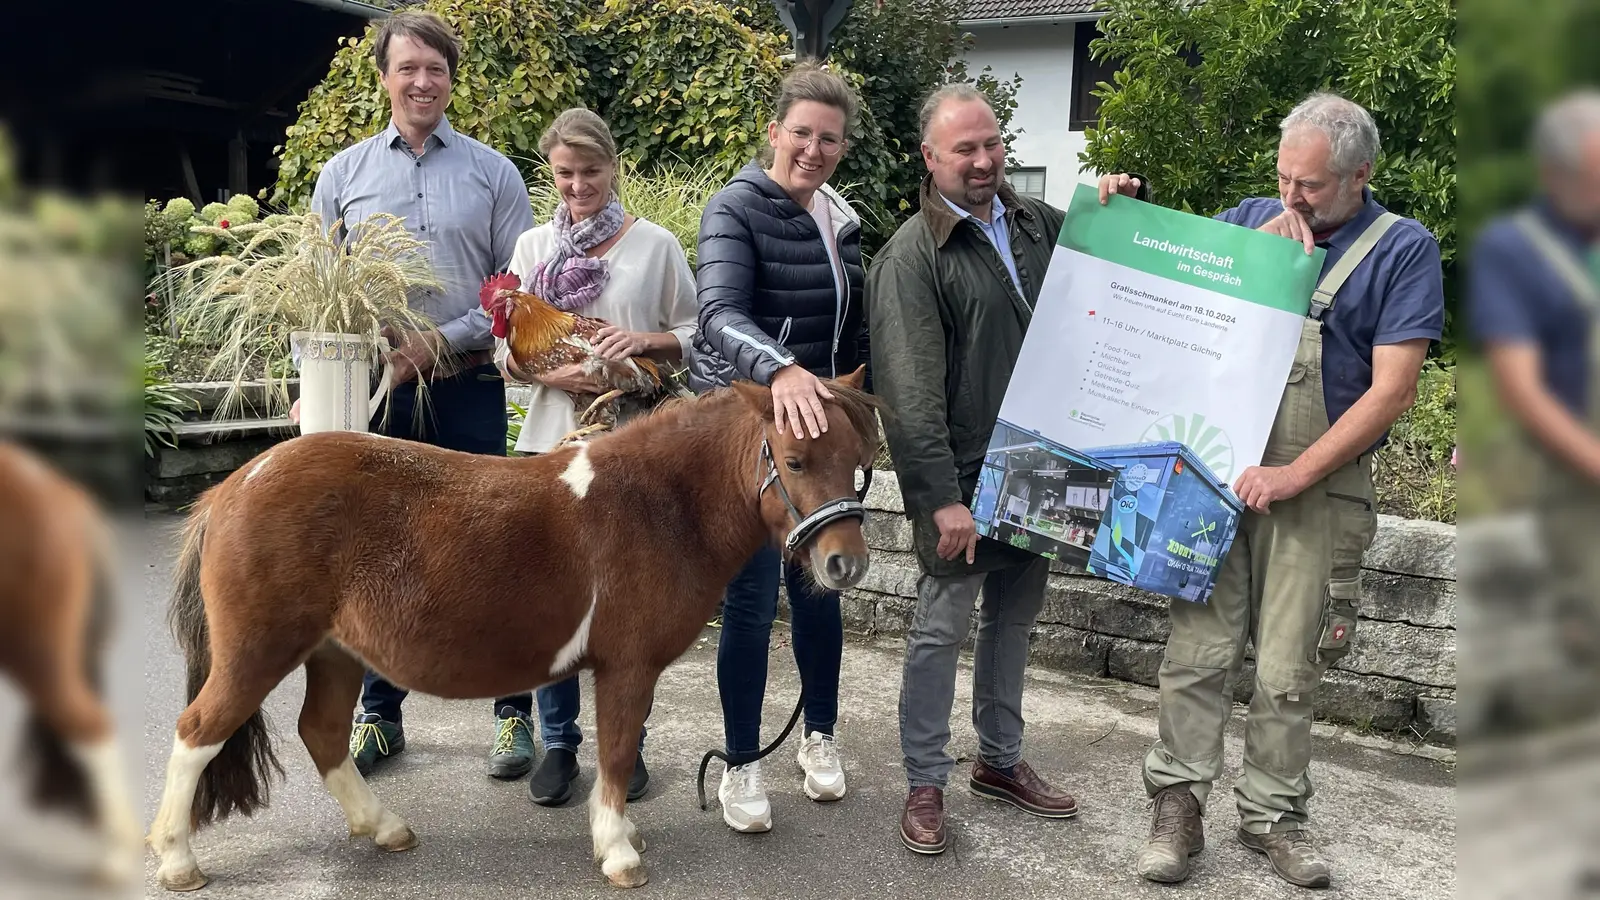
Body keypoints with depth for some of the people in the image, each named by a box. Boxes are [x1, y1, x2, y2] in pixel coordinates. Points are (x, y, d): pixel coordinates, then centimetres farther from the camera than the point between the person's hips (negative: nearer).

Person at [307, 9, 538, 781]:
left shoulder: (491, 173, 4)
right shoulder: (343, 174, 8)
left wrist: (441, 342, -13)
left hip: (469, 390, -1)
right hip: (372, 391, 2)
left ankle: (515, 711, 14)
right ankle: (379, 714, 22)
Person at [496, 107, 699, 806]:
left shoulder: (655, 244, 2)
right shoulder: (534, 246, 8)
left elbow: (696, 336, 4)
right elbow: (506, 348, 6)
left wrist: (647, 341, -15)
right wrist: (553, 373, -13)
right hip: (553, 439, 2)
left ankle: (625, 743, 21)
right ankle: (558, 742, 22)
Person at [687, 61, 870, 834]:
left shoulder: (841, 221, 9)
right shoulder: (738, 208, -12)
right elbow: (720, 314, -28)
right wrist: (781, 370, -46)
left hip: (820, 426, 6)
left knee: (820, 582, 14)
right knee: (752, 597, -1)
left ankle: (820, 737, 32)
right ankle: (741, 766, 14)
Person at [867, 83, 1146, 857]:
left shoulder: (1039, 222, 7)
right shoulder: (911, 256, -13)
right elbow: (910, 392, -19)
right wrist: (943, 497, -23)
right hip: (961, 477, -6)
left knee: (1014, 617, 17)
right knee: (941, 628, 3)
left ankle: (1000, 761, 34)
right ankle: (925, 785, 17)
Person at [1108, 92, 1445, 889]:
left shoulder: (1402, 249, -1)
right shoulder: (1247, 218, 10)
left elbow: (1391, 390, -8)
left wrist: (1294, 475, -15)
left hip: (1317, 485, -2)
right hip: (1214, 467, 2)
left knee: (1288, 667, 6)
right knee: (1198, 649, 1)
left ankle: (1273, 814, 22)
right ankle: (1178, 802, 12)